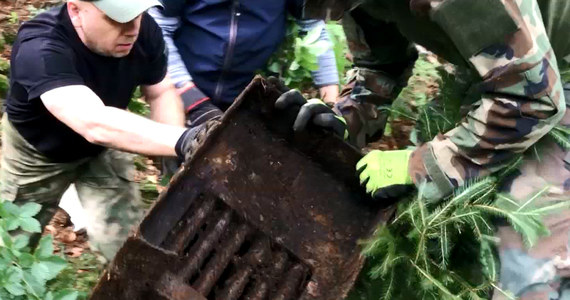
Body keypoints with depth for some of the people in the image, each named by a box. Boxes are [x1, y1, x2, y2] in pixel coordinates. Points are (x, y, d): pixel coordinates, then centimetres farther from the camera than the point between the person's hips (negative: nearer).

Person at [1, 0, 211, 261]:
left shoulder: (144, 30, -25)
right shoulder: (40, 50, -41)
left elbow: (161, 92, -8)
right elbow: (96, 125, -56)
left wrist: (177, 155, -26)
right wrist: (183, 141, -69)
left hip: (104, 149, 3)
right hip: (38, 151, -2)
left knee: (124, 240, -8)